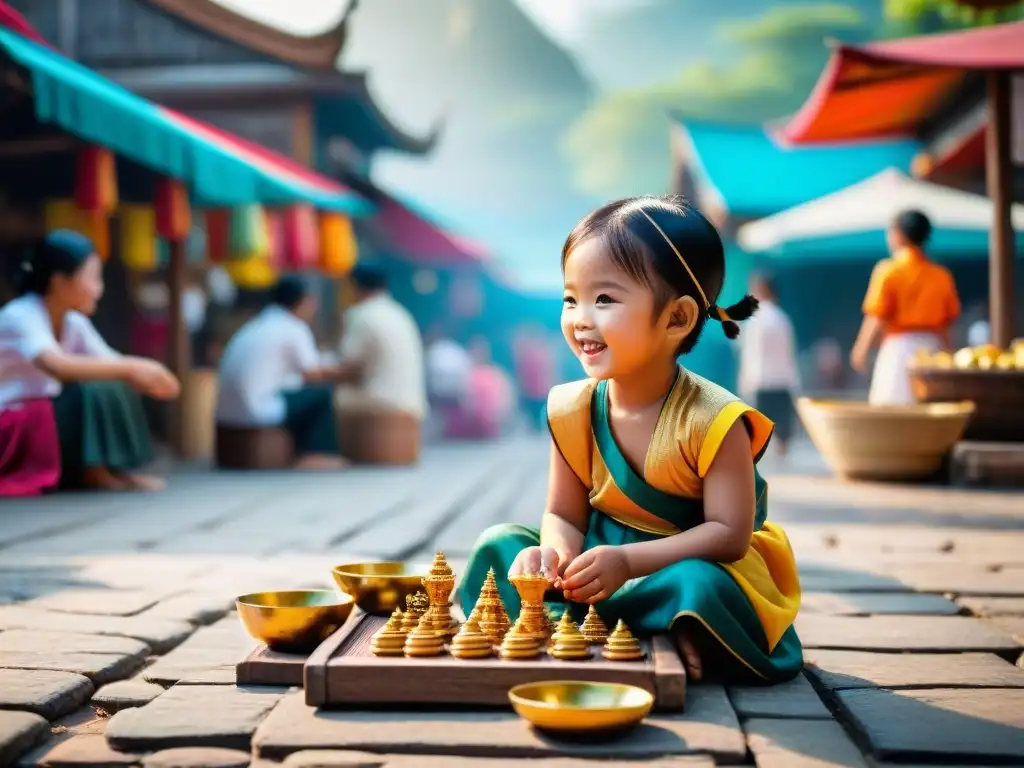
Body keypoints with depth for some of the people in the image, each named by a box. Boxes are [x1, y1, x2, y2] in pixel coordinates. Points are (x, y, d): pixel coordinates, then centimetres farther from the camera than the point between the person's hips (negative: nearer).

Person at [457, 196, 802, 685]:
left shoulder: (712, 420, -21)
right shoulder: (573, 410, -5)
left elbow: (728, 533, -22)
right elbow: (565, 514, 1)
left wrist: (628, 561, -30)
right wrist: (556, 552, -24)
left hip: (696, 564, -5)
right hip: (601, 557, 5)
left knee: (699, 587, -38)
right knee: (499, 545, -7)